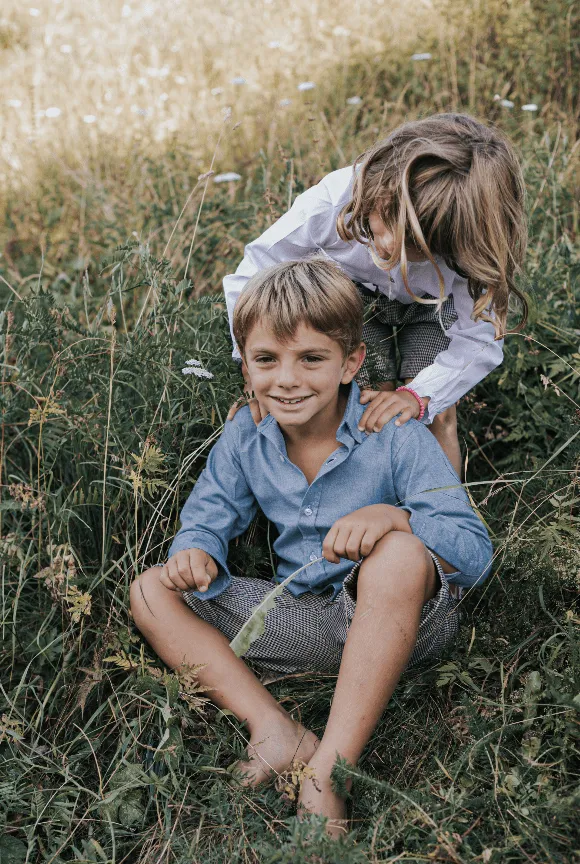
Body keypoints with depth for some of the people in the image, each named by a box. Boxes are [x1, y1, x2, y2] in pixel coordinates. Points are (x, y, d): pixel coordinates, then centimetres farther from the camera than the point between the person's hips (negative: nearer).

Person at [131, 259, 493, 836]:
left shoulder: (394, 436, -16)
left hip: (400, 621, -5)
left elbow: (476, 553, -18)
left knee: (399, 557, -39)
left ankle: (328, 768, -30)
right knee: (151, 592, -4)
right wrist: (197, 554, -20)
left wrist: (395, 517, -37)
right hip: (305, 619, 5)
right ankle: (277, 732, -22)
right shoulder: (244, 437, -2)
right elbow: (206, 520, 5)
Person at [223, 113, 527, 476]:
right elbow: (251, 278, -30)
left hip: (432, 308, 0)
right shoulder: (333, 203, -42)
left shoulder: (472, 249, -41)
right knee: (374, 415, -8)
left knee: (436, 418, -10)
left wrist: (418, 395, -47)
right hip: (356, 294, 0)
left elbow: (479, 343, -31)